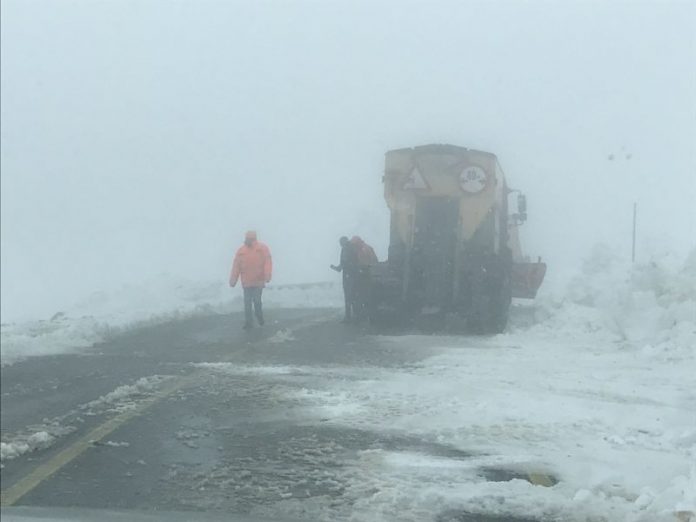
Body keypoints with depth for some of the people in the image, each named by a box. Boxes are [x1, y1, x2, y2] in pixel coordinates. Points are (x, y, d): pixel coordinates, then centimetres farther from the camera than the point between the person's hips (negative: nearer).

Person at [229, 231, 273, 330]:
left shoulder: (262, 248, -2)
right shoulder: (241, 251, 5)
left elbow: (267, 262, -10)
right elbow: (236, 266, 3)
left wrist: (267, 275, -23)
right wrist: (233, 280, 0)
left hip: (258, 281, -3)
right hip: (246, 282, 3)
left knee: (257, 300, -4)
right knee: (247, 303, 3)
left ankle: (260, 318, 21)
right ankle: (248, 322, 10)